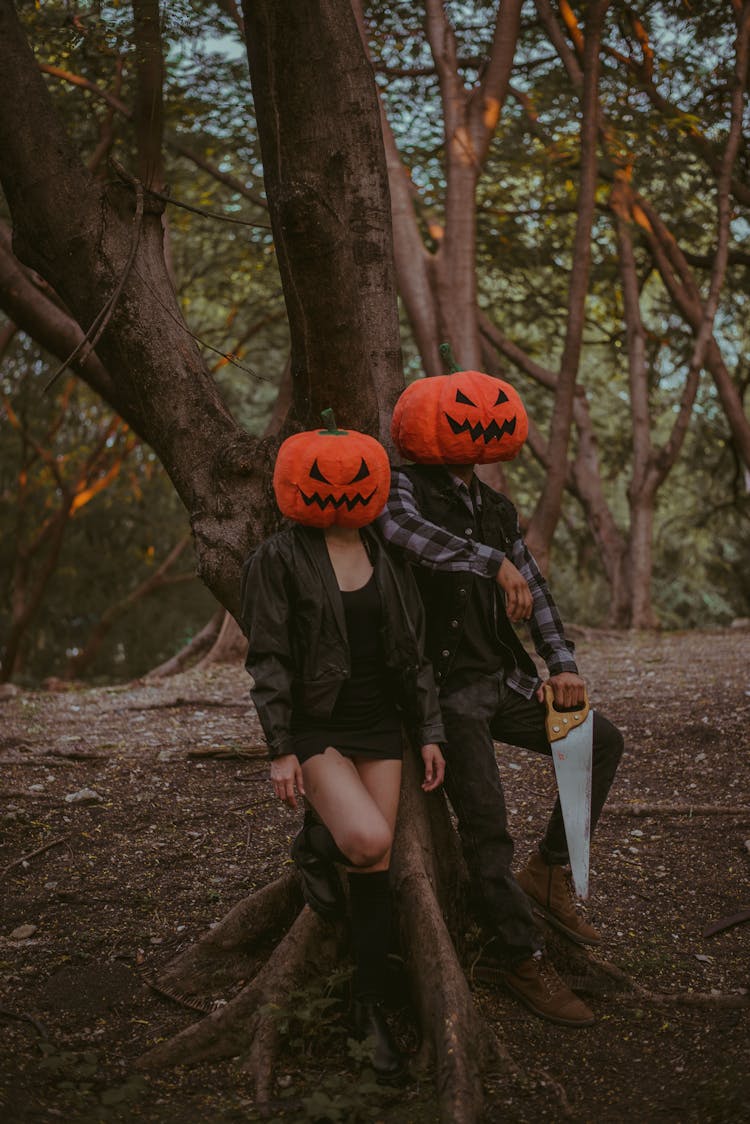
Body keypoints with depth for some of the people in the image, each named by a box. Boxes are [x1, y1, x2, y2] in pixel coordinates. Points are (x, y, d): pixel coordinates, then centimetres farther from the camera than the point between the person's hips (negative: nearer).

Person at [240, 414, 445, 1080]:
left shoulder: (388, 560, 6)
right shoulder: (280, 559, -9)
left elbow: (413, 655, 10)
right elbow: (268, 662, -10)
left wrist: (430, 734, 6)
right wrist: (280, 750, -14)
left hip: (378, 726, 5)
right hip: (315, 728, -5)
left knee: (374, 873, 4)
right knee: (369, 841, -25)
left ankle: (370, 1010, 15)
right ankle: (312, 845, 11)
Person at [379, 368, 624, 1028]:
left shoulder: (496, 508, 13)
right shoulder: (406, 490, -10)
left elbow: (534, 589, 14)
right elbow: (403, 529, -36)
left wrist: (562, 664, 1)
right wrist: (496, 562, -41)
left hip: (503, 681, 8)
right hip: (448, 691, -8)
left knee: (602, 743, 6)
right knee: (487, 825, -10)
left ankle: (548, 871, 14)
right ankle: (519, 956, 4)